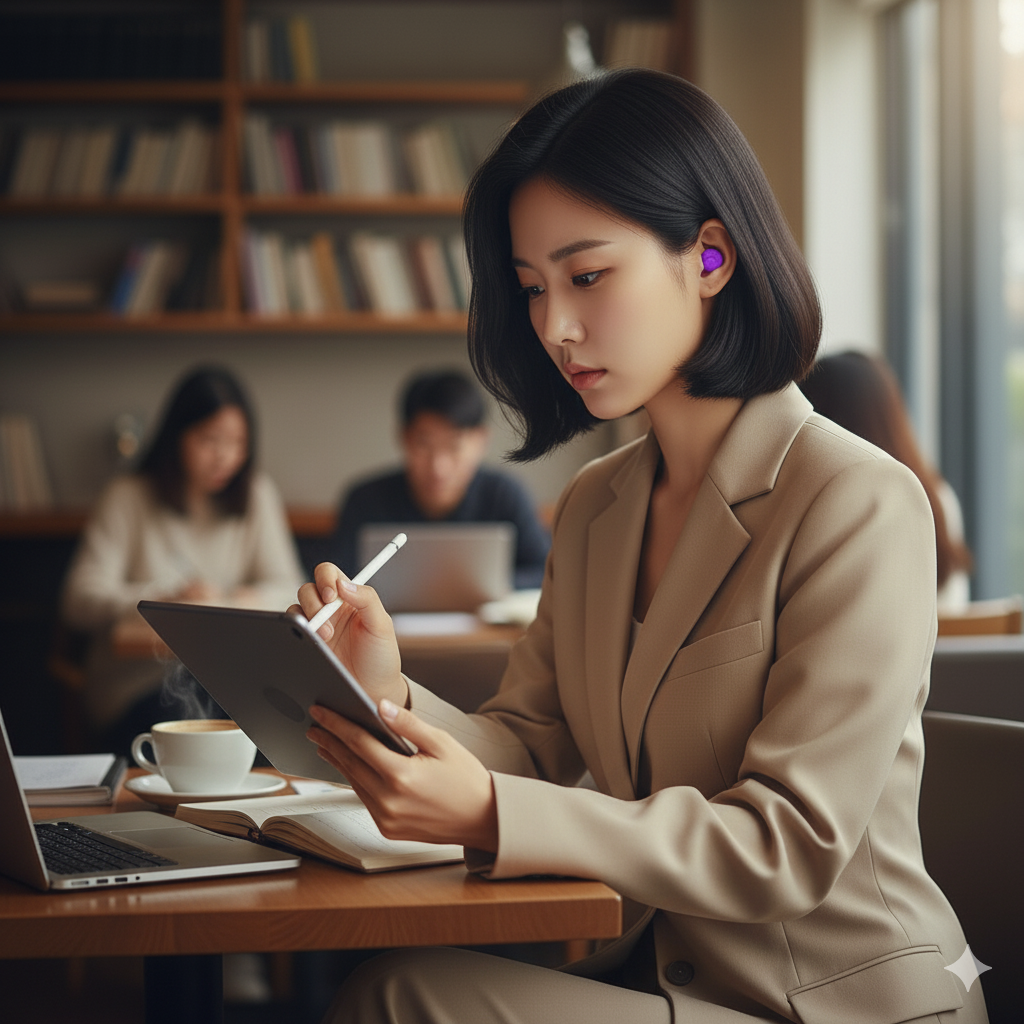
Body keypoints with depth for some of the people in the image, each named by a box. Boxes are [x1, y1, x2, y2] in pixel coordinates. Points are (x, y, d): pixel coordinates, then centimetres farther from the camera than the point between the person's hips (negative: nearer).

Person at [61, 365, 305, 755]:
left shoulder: (257, 495, 13)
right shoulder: (127, 498, 2)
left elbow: (289, 590, 6)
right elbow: (79, 600, -8)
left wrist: (253, 599, -18)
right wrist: (169, 598, -24)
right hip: (137, 689, -3)